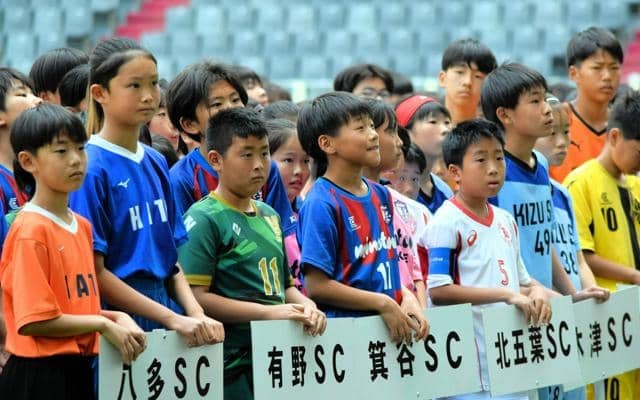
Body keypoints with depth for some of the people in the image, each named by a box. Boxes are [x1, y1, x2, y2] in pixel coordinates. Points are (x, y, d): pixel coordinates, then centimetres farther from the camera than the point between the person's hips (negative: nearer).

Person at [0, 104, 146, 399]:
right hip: (39, 373, -8)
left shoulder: (82, 226, 12)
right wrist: (103, 325, -11)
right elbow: (34, 321, -18)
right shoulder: (30, 230, -13)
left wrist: (117, 318, 1)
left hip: (78, 369, 8)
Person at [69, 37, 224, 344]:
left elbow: (172, 259, 13)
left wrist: (197, 315, -3)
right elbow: (94, 273, -12)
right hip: (118, 325, -6)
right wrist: (173, 319, -15)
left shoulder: (156, 163, 11)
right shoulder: (92, 167, -9)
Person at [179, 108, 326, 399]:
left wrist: (306, 307, 2)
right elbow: (196, 296, -15)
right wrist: (269, 312, -19)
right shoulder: (204, 219, -7)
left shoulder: (269, 216, 16)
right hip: (234, 362, -7)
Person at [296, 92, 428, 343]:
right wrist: (383, 304, -13)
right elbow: (316, 285, -14)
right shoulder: (322, 204, -10)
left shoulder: (380, 195, 13)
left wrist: (406, 298, 2)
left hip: (389, 328, 7)